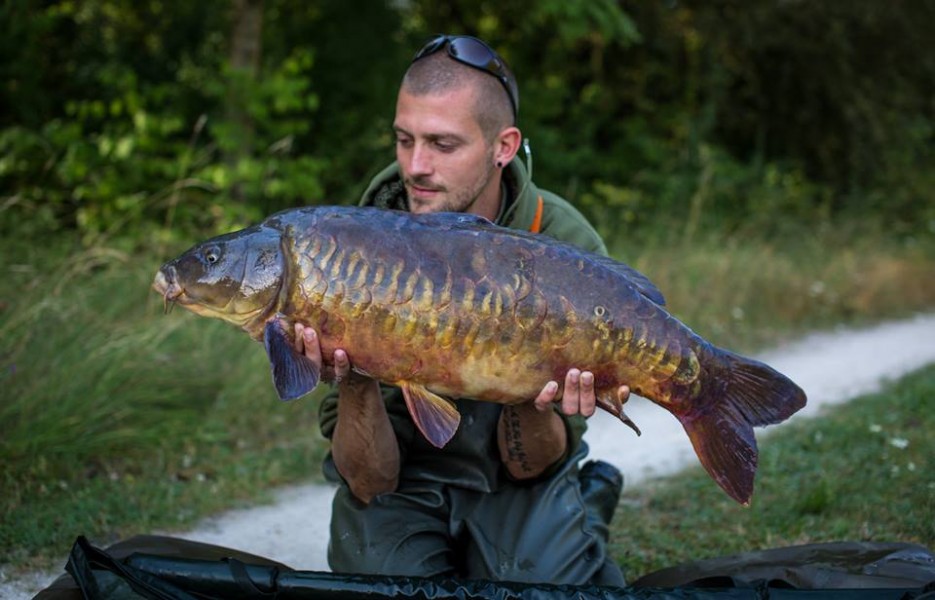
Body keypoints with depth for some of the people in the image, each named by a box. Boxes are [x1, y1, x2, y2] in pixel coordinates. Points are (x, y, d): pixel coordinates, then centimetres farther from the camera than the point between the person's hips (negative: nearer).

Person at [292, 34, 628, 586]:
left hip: (519, 483, 0)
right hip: (401, 482, 0)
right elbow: (370, 482, -16)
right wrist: (354, 380, -35)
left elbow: (528, 467, -11)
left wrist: (535, 400, -33)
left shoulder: (568, 247, -16)